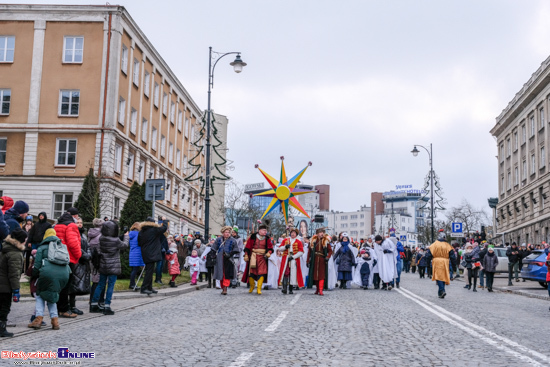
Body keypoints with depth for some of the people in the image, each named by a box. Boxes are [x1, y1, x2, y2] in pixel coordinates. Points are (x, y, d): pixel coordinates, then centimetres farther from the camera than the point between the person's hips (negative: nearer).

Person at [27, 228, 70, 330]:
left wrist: (34, 275, 28)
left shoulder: (42, 248, 16)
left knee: (40, 294, 17)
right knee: (52, 295, 23)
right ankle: (55, 320, 10)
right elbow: (67, 262, 24)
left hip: (48, 273, -4)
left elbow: (37, 266, 13)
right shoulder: (63, 246, 29)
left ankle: (38, 319, 3)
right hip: (64, 274, 4)